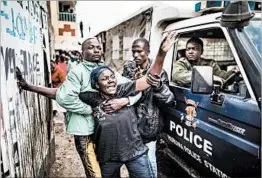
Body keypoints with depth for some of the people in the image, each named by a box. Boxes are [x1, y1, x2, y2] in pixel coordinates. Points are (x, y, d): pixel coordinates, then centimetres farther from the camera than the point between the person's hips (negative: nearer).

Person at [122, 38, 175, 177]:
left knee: (149, 159, 7)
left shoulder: (158, 72, -10)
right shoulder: (128, 68, 0)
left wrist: (156, 84, -32)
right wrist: (134, 81, -22)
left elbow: (168, 99, -14)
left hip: (148, 125, -3)